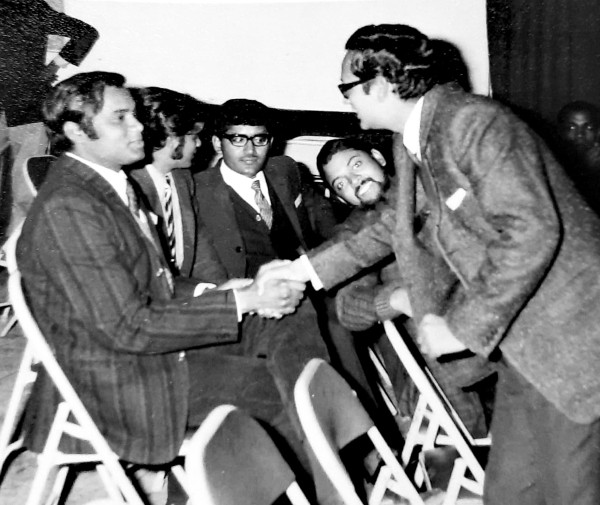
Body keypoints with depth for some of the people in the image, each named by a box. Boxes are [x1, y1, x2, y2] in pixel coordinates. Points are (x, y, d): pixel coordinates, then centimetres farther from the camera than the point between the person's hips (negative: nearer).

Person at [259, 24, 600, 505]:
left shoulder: (475, 122, -21)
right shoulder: (410, 143, 6)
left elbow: (532, 234, -27)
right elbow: (394, 225, 19)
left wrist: (463, 326, -21)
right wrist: (308, 267, 18)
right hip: (519, 334, 8)